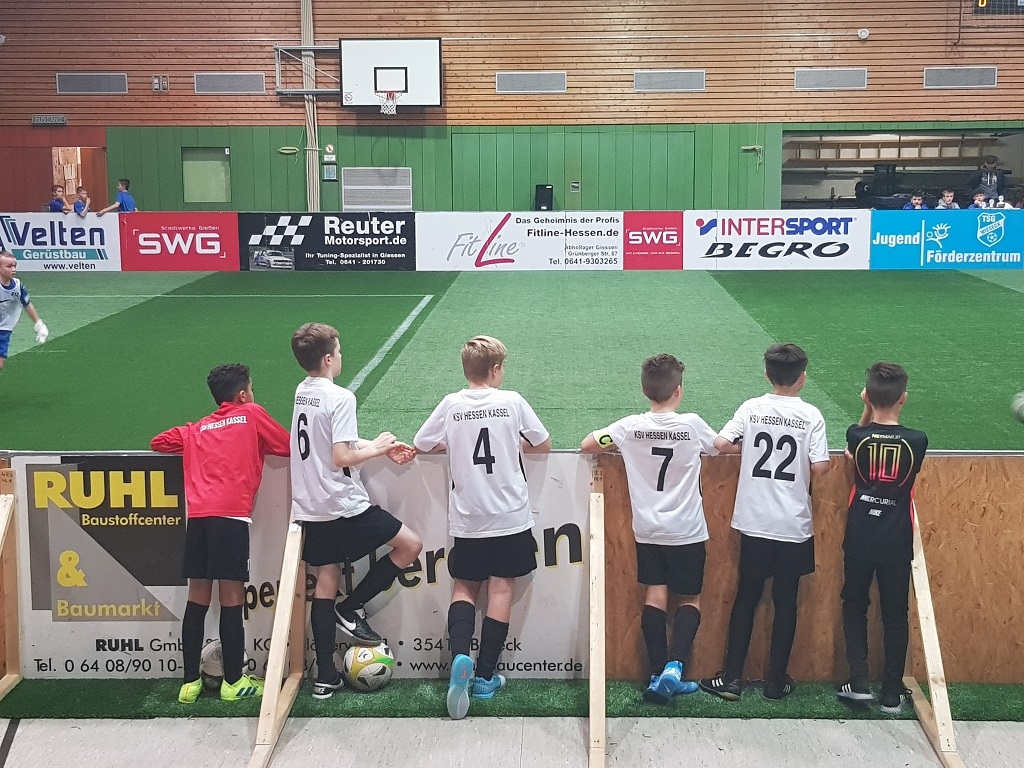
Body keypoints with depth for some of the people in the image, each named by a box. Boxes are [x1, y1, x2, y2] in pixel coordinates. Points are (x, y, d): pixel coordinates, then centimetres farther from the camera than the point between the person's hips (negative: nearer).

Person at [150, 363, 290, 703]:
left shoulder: (197, 429, 24)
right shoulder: (252, 414, 12)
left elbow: (158, 442, 29)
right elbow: (289, 447, 17)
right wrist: (261, 444, 37)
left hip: (197, 516, 5)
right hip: (231, 515, -5)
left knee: (197, 600, 9)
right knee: (231, 600, 1)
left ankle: (190, 682, 14)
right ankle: (233, 682, 8)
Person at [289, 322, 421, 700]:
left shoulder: (302, 392, 10)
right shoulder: (340, 397, -16)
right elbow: (342, 457, -23)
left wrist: (383, 447, 15)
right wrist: (376, 447, -5)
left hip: (309, 509, 8)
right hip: (345, 506, -8)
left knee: (325, 584, 11)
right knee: (411, 545, 5)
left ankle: (325, 678, 12)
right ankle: (351, 609, 8)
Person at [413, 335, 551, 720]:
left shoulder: (451, 405, -3)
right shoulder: (512, 402, -6)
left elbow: (419, 446, 5)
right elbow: (544, 445, 4)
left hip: (467, 519, 1)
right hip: (510, 516, -1)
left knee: (464, 588, 14)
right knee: (501, 590, 7)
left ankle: (460, 656, -11)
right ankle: (485, 676, 8)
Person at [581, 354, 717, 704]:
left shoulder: (631, 427, -7)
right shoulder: (692, 425, -10)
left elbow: (586, 445, 3)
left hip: (647, 530, 2)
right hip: (686, 531, -2)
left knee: (655, 596, 7)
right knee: (688, 600, 9)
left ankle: (658, 675, 4)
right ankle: (675, 665, -10)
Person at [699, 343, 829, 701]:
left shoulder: (751, 409, -2)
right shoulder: (810, 415, -7)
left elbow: (721, 443, -11)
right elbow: (820, 467, -13)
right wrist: (798, 459, 9)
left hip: (754, 523, 1)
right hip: (794, 525, -1)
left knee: (746, 598, 11)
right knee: (785, 601, 10)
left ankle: (731, 679, 12)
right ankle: (776, 680, 17)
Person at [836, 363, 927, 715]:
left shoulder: (857, 436, -10)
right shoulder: (917, 441, -10)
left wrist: (868, 408, 4)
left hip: (859, 538, 0)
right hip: (897, 542, 0)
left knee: (854, 606, 18)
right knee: (895, 616, 11)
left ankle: (859, 681, 11)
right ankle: (892, 694, 17)